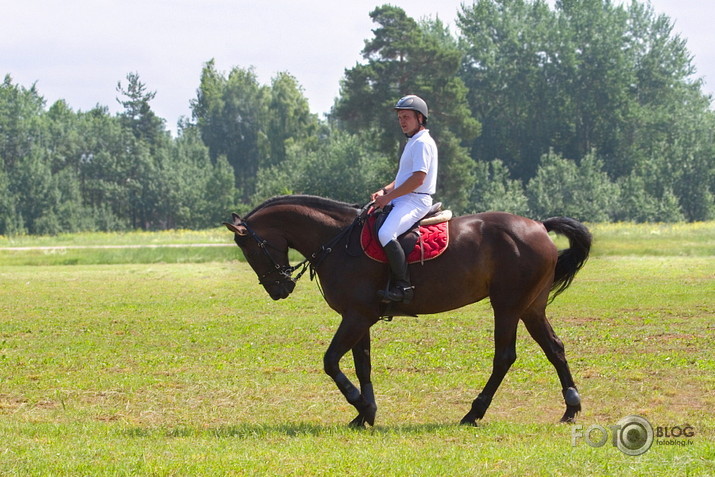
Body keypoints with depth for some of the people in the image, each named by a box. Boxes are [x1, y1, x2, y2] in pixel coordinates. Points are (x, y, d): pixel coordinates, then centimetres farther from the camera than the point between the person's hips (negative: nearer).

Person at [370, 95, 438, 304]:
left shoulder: (422, 143, -12)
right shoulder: (413, 142, 21)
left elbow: (418, 179, -21)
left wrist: (389, 197, -17)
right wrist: (385, 191, 8)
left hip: (416, 201, -11)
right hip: (403, 200, 11)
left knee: (386, 234, -31)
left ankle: (403, 286, -31)